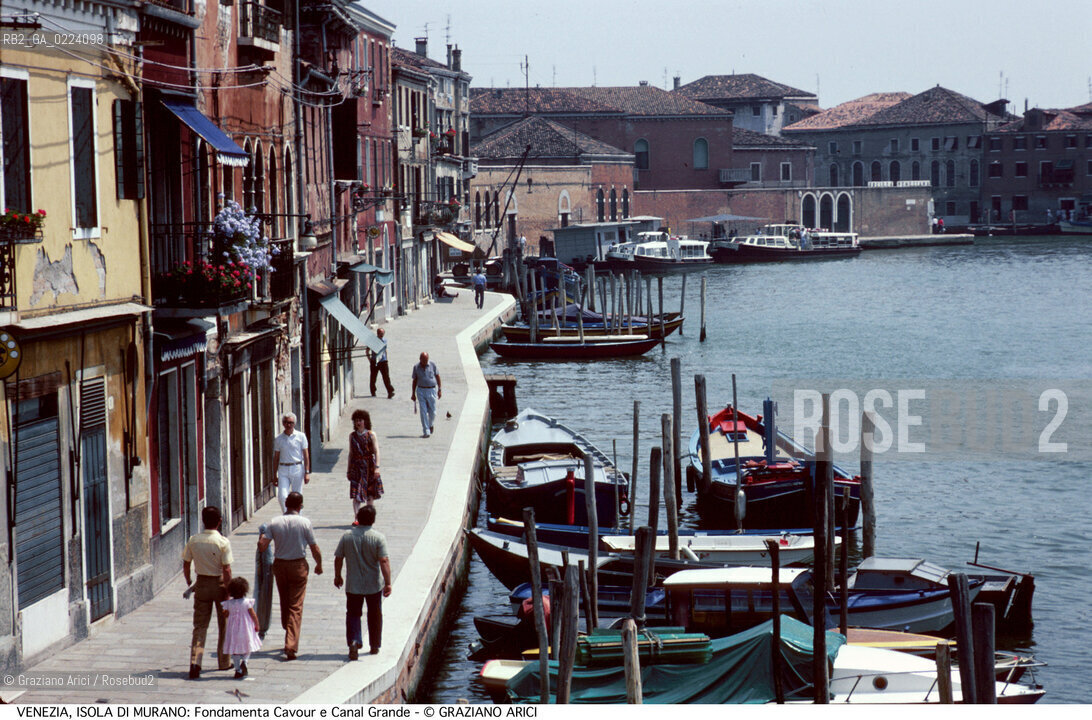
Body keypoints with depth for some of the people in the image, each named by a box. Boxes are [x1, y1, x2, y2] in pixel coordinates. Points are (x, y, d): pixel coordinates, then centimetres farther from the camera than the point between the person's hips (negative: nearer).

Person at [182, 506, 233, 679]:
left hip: (202, 584, 2)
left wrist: (189, 583, 17)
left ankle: (195, 662, -12)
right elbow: (226, 570, -17)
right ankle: (224, 661, 25)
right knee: (224, 625, 15)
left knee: (200, 626, 4)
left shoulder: (193, 541, -5)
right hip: (219, 584, -2)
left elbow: (186, 565, 2)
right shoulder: (223, 542, -16)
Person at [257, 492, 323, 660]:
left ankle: (290, 638, 37)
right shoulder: (305, 523, -11)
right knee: (296, 607, -1)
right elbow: (315, 549, -5)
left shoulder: (274, 523, -6)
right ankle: (291, 647, -10)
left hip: (279, 565, 3)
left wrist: (261, 535, 12)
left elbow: (261, 546, -10)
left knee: (284, 603, 20)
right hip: (299, 565, -3)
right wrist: (319, 565, 12)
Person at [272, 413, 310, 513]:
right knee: (282, 496, -11)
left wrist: (307, 472, -4)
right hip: (283, 469, 1)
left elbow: (306, 455, 2)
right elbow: (276, 458, 12)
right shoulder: (279, 439, 7)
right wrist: (275, 475, 10)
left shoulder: (301, 436, 2)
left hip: (297, 468, -1)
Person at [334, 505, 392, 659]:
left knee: (353, 614, 7)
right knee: (374, 615, 16)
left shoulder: (347, 535, -4)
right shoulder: (378, 537, -12)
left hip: (353, 585, 1)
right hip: (374, 585, -1)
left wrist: (337, 576, 16)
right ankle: (374, 646, 25)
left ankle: (354, 641, -15)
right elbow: (384, 561, -18)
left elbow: (338, 558, 1)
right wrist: (387, 583, -16)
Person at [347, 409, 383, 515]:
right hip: (356, 466, 1)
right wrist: (349, 470, 10)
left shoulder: (371, 435, -2)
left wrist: (377, 467, -16)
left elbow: (376, 452, -6)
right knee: (356, 495, -7)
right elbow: (351, 453, 11)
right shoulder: (352, 435, 6)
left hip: (369, 466, -1)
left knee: (370, 494, 8)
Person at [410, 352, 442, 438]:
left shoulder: (432, 365, -2)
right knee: (423, 412, -6)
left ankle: (431, 424, 36)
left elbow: (437, 376, 7)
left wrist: (439, 389, 4)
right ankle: (426, 432, -4)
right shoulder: (416, 367, 1)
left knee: (432, 411, 5)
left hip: (431, 390, 0)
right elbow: (415, 380, 9)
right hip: (421, 390, 0)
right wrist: (413, 393, 9)